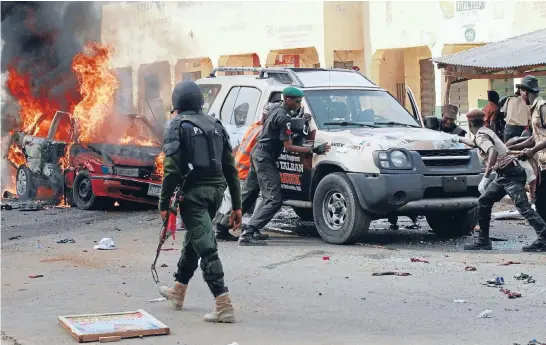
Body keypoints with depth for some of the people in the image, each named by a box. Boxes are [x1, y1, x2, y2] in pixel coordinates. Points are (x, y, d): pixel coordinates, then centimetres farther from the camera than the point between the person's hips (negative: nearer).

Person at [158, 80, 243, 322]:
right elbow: (230, 168, 12)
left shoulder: (177, 126, -4)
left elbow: (172, 169, -13)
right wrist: (237, 205, 15)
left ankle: (224, 305, -15)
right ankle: (178, 291, 40)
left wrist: (164, 203, -7)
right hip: (216, 190, 7)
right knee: (193, 240, 23)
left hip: (193, 192, -7)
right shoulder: (215, 125, 14)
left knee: (206, 247, -8)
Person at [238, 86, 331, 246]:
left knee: (247, 196, 18)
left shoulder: (275, 110, 12)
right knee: (274, 200, -13)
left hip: (257, 154, 10)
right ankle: (248, 234, -20)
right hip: (265, 158, -10)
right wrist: (314, 150, -22)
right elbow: (288, 147, -19)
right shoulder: (284, 118, -18)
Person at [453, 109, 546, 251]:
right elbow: (478, 144, 44)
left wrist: (485, 178, -34)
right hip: (504, 175, 10)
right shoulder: (486, 132, 18)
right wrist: (460, 140, 59)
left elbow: (493, 152, -31)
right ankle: (484, 241, 15)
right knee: (483, 202, 12)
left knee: (523, 206, -19)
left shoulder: (481, 135, -11)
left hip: (510, 173, -10)